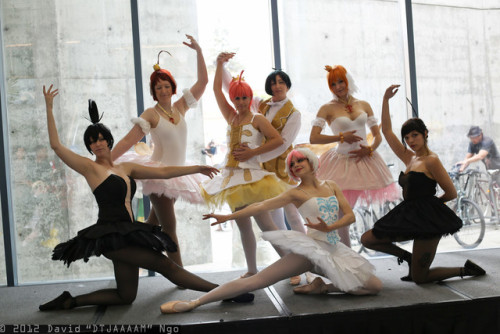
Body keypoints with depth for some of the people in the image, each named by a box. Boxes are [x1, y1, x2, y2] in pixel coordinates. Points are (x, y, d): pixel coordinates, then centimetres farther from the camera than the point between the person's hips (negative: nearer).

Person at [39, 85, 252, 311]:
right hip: (110, 236, -8)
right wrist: (49, 108, -8)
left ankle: (70, 301, 18)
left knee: (125, 296, 12)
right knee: (166, 265, -9)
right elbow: (56, 145, -7)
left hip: (125, 235, 8)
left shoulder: (125, 168, 15)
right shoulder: (90, 168, -2)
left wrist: (197, 169, 15)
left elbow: (163, 172, 16)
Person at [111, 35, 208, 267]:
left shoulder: (180, 108, 6)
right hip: (158, 174, -6)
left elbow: (202, 81, 5)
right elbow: (128, 140, -12)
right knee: (169, 226, -3)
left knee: (154, 222, 15)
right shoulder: (150, 114, -8)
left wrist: (199, 52, 1)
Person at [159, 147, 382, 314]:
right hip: (311, 248, -5)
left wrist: (328, 227, -14)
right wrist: (228, 216, -11)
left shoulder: (331, 186, 12)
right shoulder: (296, 194, 2)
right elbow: (261, 206, -4)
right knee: (257, 280, -18)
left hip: (334, 249, 5)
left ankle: (320, 287, 4)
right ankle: (195, 302, -21)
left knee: (375, 286, -2)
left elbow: (350, 216, 5)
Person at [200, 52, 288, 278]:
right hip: (232, 176, 6)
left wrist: (252, 152, -13)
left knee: (264, 223, -11)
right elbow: (217, 89, 14)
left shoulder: (257, 119, -2)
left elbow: (278, 140, -12)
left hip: (251, 174, -6)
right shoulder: (231, 117, 13)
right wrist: (220, 64, 9)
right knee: (243, 226, 10)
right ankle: (252, 271, 18)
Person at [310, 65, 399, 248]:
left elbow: (377, 135, 13)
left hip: (365, 160, 4)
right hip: (342, 163, -3)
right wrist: (341, 137, -13)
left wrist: (370, 149, -7)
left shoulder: (364, 105, 10)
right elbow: (313, 138, -9)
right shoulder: (328, 108, -1)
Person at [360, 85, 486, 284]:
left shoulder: (431, 160, -10)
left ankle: (466, 269, 13)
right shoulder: (409, 158, 11)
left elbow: (451, 193, -9)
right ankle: (408, 258, 20)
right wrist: (386, 99, 11)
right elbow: (386, 130, 14)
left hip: (427, 219, -8)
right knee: (367, 240, 7)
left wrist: (429, 201, 7)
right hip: (409, 216, 8)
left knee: (419, 278, -5)